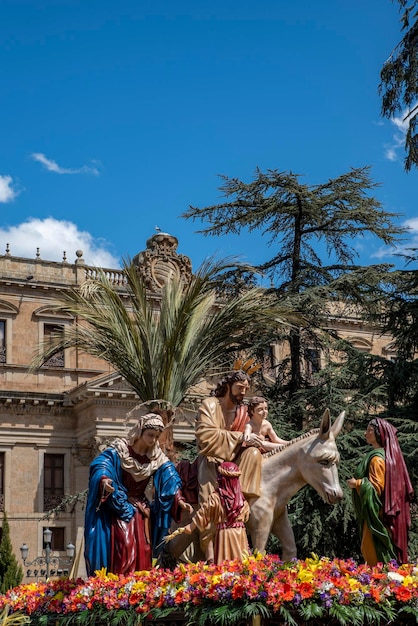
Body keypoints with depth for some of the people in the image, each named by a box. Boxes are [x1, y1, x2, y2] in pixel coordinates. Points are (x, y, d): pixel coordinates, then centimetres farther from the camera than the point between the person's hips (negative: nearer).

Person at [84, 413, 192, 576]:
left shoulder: (157, 458, 1)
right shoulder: (119, 450, -12)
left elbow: (170, 481, -4)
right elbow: (100, 465, -25)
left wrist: (179, 500, -19)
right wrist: (103, 480, -46)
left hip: (141, 510, 5)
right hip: (119, 508, -5)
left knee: (143, 550, 2)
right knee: (125, 546, -16)